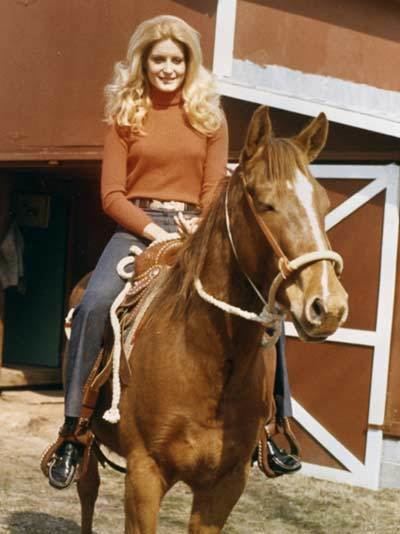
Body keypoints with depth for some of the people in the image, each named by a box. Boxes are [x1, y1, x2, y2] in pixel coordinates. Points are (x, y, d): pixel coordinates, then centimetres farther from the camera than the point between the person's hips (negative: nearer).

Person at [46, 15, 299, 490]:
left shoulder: (209, 117, 10)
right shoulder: (125, 115, 6)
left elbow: (214, 192, 5)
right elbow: (112, 194, -1)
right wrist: (155, 231, -16)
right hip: (136, 228, -1)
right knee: (93, 304, -30)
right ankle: (73, 430, -21)